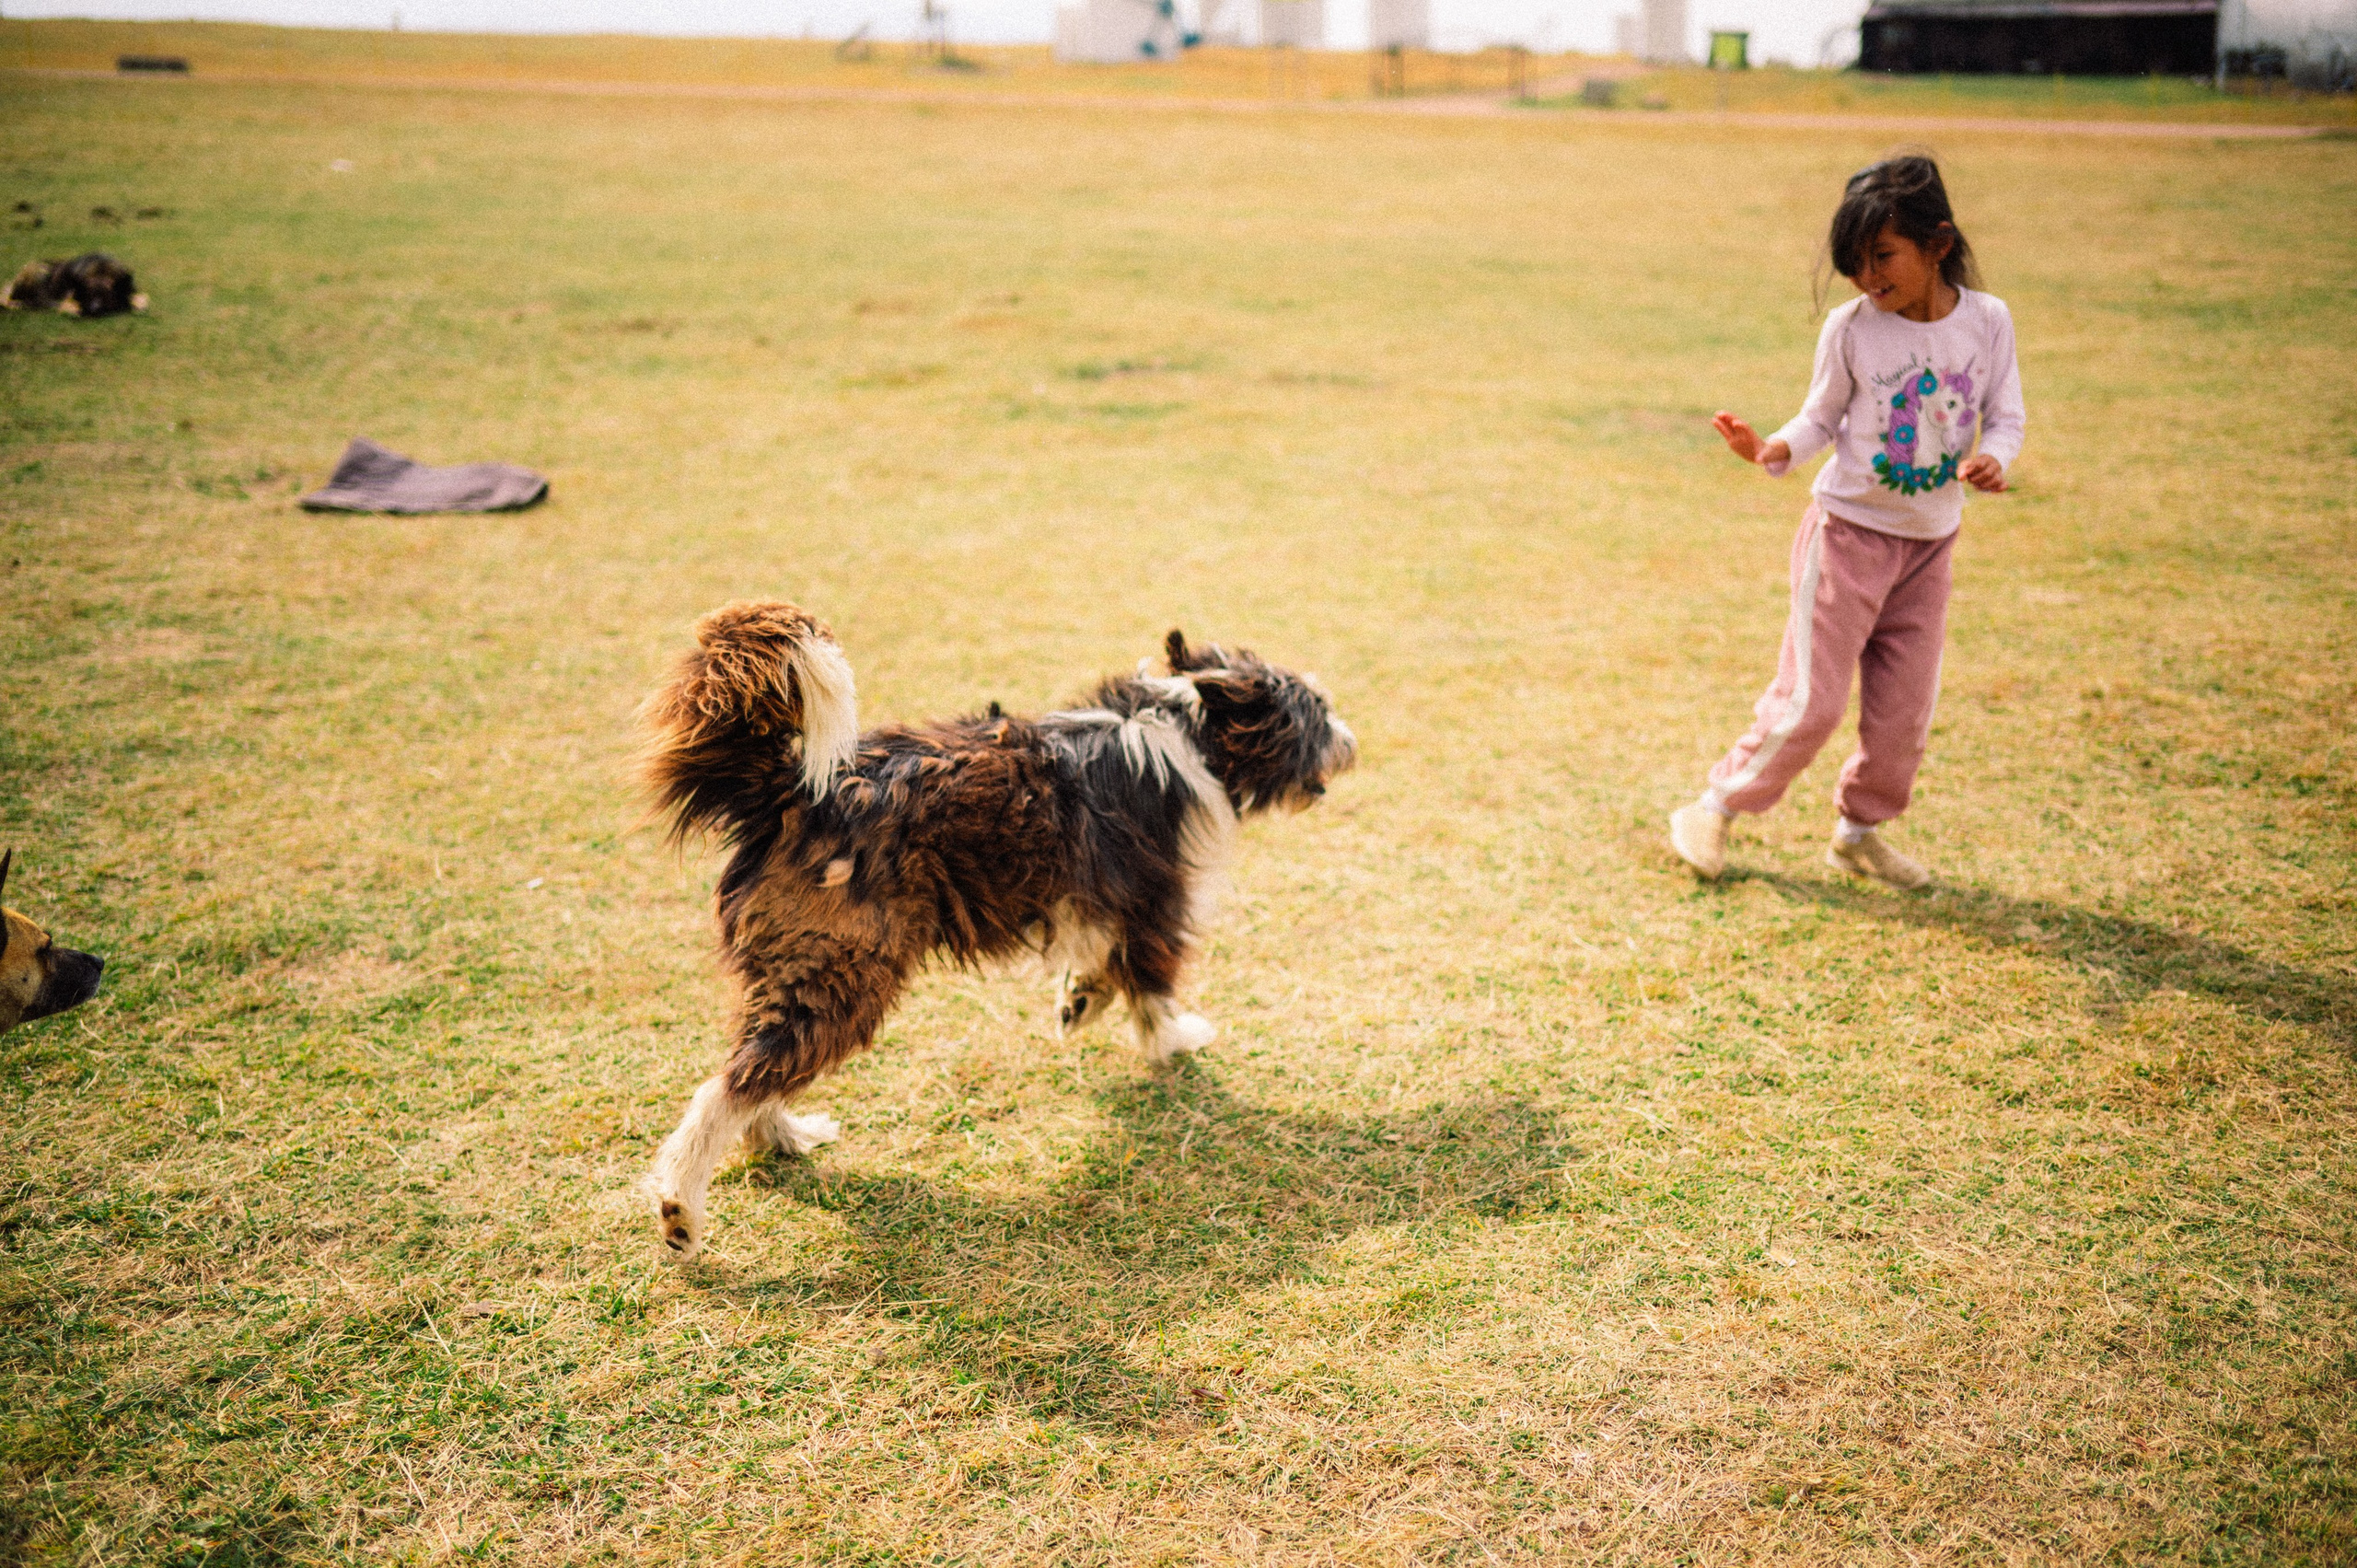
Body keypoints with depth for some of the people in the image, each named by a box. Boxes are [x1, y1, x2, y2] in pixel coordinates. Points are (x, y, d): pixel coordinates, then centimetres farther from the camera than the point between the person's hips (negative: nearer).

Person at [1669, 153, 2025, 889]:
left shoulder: (1987, 321, -5)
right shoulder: (1851, 328, -10)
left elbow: (2005, 418, 0)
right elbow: (1821, 419, -1)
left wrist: (1993, 459, -22)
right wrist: (1775, 450, -20)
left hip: (1929, 543, 3)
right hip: (1849, 532, -3)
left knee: (1905, 705, 8)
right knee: (1811, 699, -4)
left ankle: (1861, 828, 29)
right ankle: (1715, 810, 12)